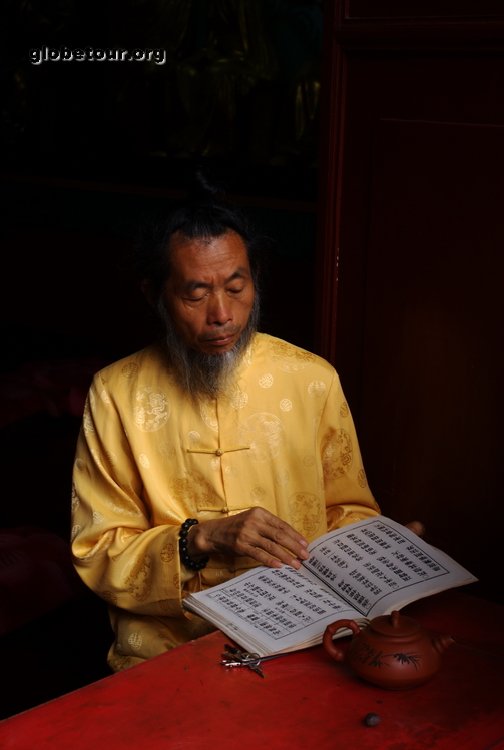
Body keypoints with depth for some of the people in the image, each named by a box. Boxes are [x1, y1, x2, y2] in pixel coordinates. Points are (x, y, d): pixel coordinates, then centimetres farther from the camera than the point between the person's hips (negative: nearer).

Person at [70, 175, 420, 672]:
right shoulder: (116, 393, 0)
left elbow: (350, 509, 16)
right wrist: (201, 538, -16)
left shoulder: (313, 379, 5)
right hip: (165, 649, -1)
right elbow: (95, 553, -1)